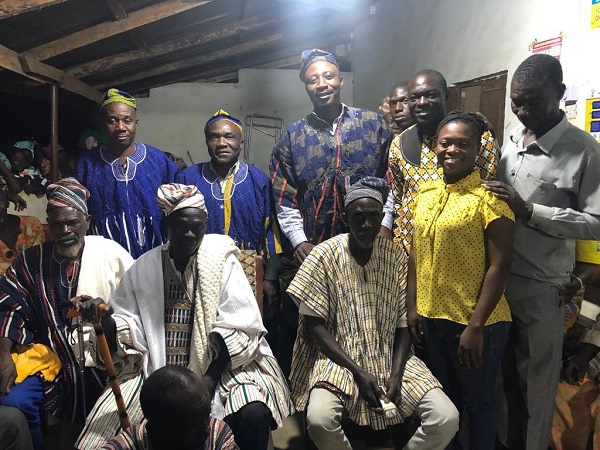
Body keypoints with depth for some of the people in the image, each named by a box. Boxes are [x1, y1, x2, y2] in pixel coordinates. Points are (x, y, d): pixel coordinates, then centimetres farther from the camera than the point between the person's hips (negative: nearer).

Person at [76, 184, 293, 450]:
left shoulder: (222, 261, -5)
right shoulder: (144, 268, 3)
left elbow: (237, 329, -10)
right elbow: (130, 330, 3)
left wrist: (208, 381, -16)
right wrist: (103, 318, -18)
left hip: (220, 363, -2)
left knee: (253, 415, -25)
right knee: (111, 423, -15)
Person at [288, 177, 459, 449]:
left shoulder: (396, 256, 0)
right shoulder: (324, 256, -9)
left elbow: (403, 323, 3)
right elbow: (314, 325, -9)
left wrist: (396, 373, -12)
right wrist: (359, 373, -16)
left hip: (390, 358, 3)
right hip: (339, 359, -2)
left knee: (447, 419, -15)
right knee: (319, 420, -30)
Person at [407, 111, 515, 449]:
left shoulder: (490, 198, -13)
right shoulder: (426, 194, 5)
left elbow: (500, 266, -16)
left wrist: (475, 326, -19)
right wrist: (413, 305, 8)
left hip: (475, 322, -6)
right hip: (431, 317, 6)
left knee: (478, 402, 14)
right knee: (445, 397, 24)